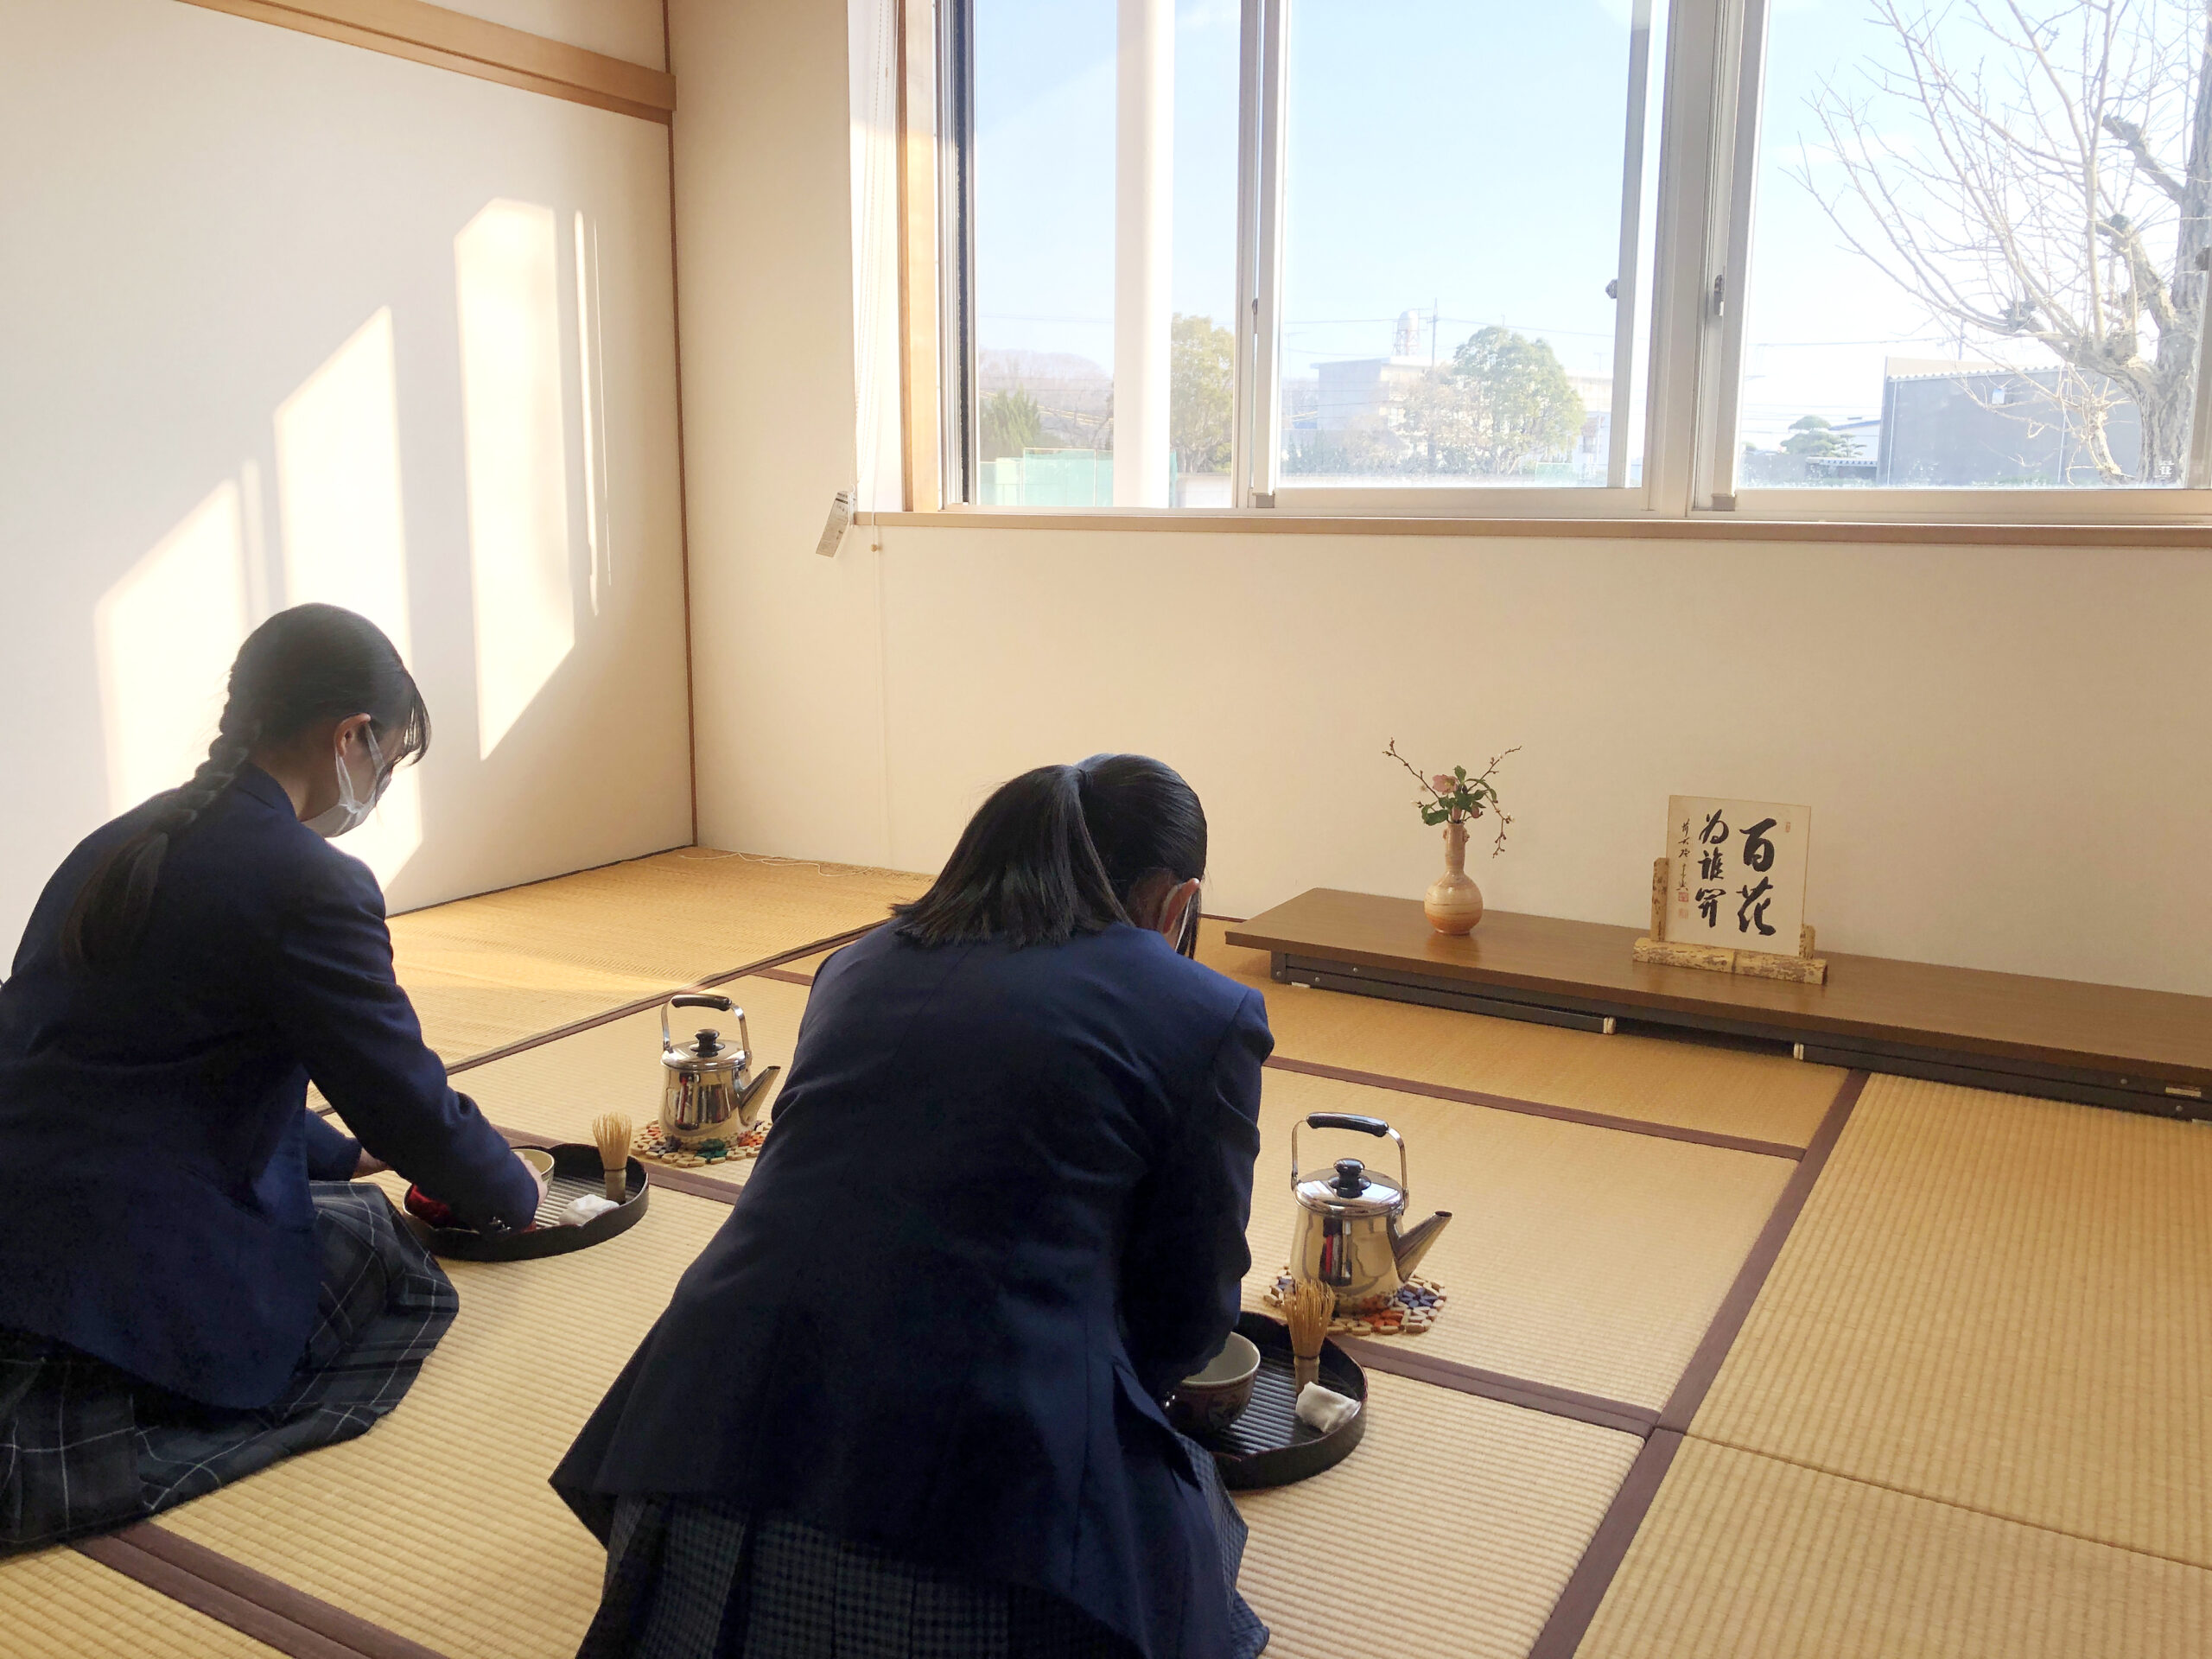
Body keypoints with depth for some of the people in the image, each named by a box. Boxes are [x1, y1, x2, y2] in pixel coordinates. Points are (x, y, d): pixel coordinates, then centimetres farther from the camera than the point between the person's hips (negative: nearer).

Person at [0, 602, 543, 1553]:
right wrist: (512, 1194, 12)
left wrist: (340, 1152, 33)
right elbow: (410, 1102, -8)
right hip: (143, 1282, -8)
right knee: (391, 1252, 11)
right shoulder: (309, 885, -14)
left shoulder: (115, 850, 14)